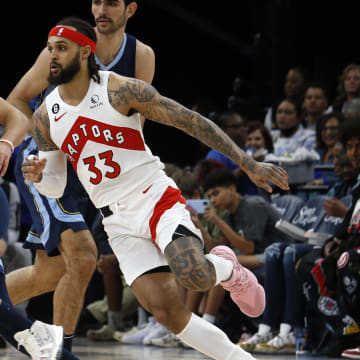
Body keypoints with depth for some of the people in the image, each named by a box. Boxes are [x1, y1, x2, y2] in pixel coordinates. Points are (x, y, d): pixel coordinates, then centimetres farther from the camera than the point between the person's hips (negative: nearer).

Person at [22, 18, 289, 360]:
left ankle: (228, 269, 8)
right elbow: (55, 187, 14)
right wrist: (38, 175, -12)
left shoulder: (121, 90, -11)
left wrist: (249, 164, -12)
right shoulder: (45, 117, 3)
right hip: (117, 220, 4)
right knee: (165, 310, -10)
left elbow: (191, 121, -9)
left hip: (155, 196, -4)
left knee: (193, 275, -29)